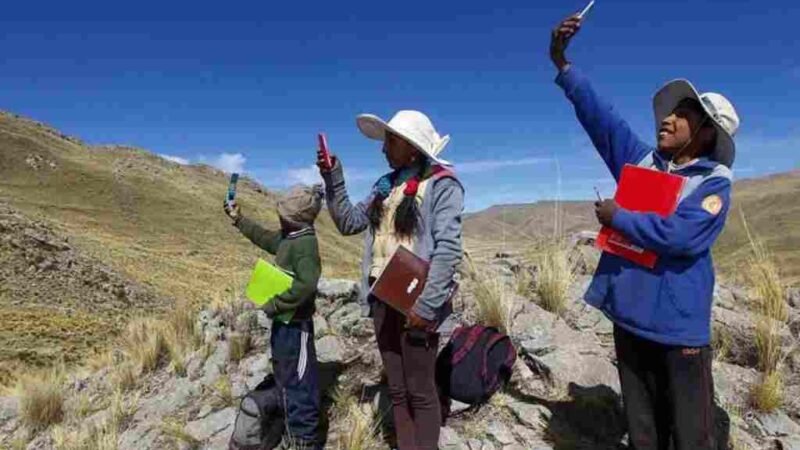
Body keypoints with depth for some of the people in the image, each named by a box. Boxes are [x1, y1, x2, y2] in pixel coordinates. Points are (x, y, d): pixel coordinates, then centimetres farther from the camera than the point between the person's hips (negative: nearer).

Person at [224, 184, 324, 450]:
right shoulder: (286, 238, 8)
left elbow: (306, 285, -32)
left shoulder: (305, 243, -21)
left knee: (298, 381, 0)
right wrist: (238, 219, 32)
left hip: (295, 324, -10)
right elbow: (263, 237, 29)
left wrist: (274, 305, -24)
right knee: (285, 378, 21)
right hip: (284, 321, 10)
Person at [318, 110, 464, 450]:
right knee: (397, 390, 16)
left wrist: (427, 305, -21)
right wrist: (333, 179, 4)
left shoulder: (441, 185, -7)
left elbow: (448, 249, -15)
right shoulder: (386, 186, 13)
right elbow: (348, 222, 15)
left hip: (414, 302, -6)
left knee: (420, 391, 6)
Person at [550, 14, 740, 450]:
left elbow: (680, 235, -25)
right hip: (629, 316, 5)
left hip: (679, 325, -5)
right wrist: (562, 63, -3)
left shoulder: (714, 184, -7)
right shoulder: (641, 161, 7)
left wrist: (618, 217, -13)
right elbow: (598, 115, 2)